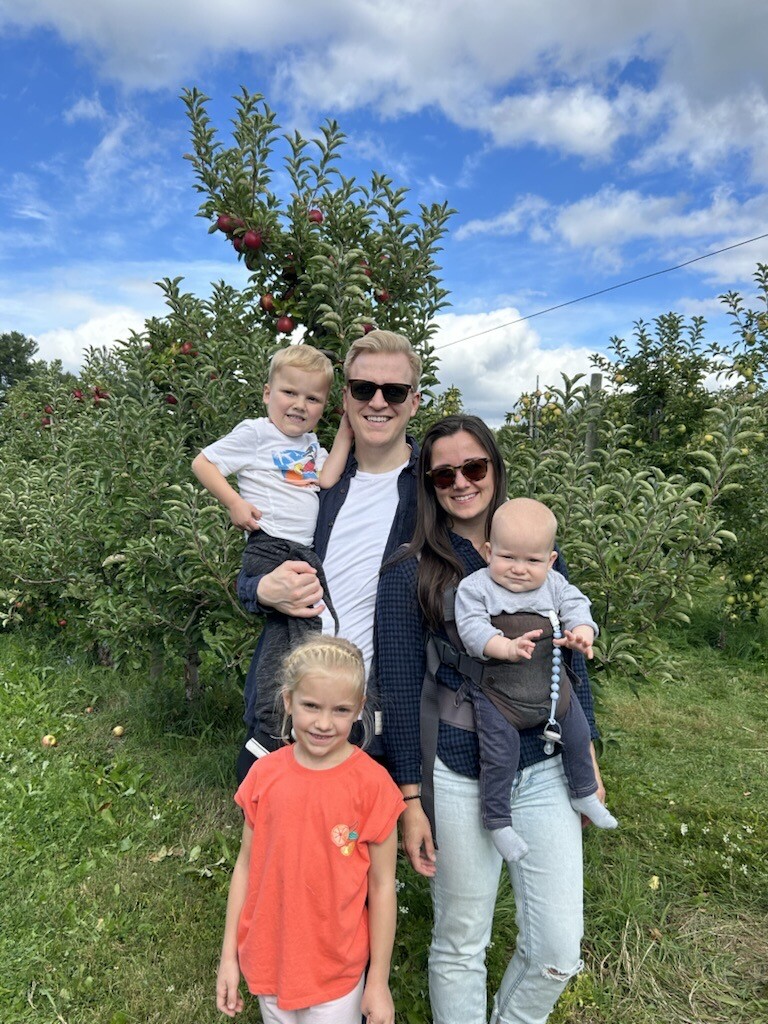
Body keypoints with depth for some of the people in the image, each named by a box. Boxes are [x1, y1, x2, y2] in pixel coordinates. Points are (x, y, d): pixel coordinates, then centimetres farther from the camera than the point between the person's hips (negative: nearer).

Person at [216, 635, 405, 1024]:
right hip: (268, 961, 3)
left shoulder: (372, 784, -19)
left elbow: (382, 887, -11)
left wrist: (378, 981, -5)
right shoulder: (264, 774, -11)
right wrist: (228, 956, 4)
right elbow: (246, 865, -1)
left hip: (337, 974, -3)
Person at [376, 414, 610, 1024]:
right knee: (460, 945, 14)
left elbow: (572, 658, 10)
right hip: (460, 777, -3)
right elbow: (399, 693, -6)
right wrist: (411, 802, -6)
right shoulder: (410, 574, -7)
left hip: (547, 769, 4)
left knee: (558, 952, 12)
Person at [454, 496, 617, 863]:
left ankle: (584, 794, 46)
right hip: (496, 693, -4)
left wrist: (582, 633, -32)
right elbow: (472, 629, -24)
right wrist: (507, 647, -41)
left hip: (551, 688, 5)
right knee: (500, 756, -3)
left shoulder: (554, 585, -1)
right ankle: (497, 821, 21)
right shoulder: (474, 588, -15)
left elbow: (576, 605, -9)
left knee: (577, 734, 19)